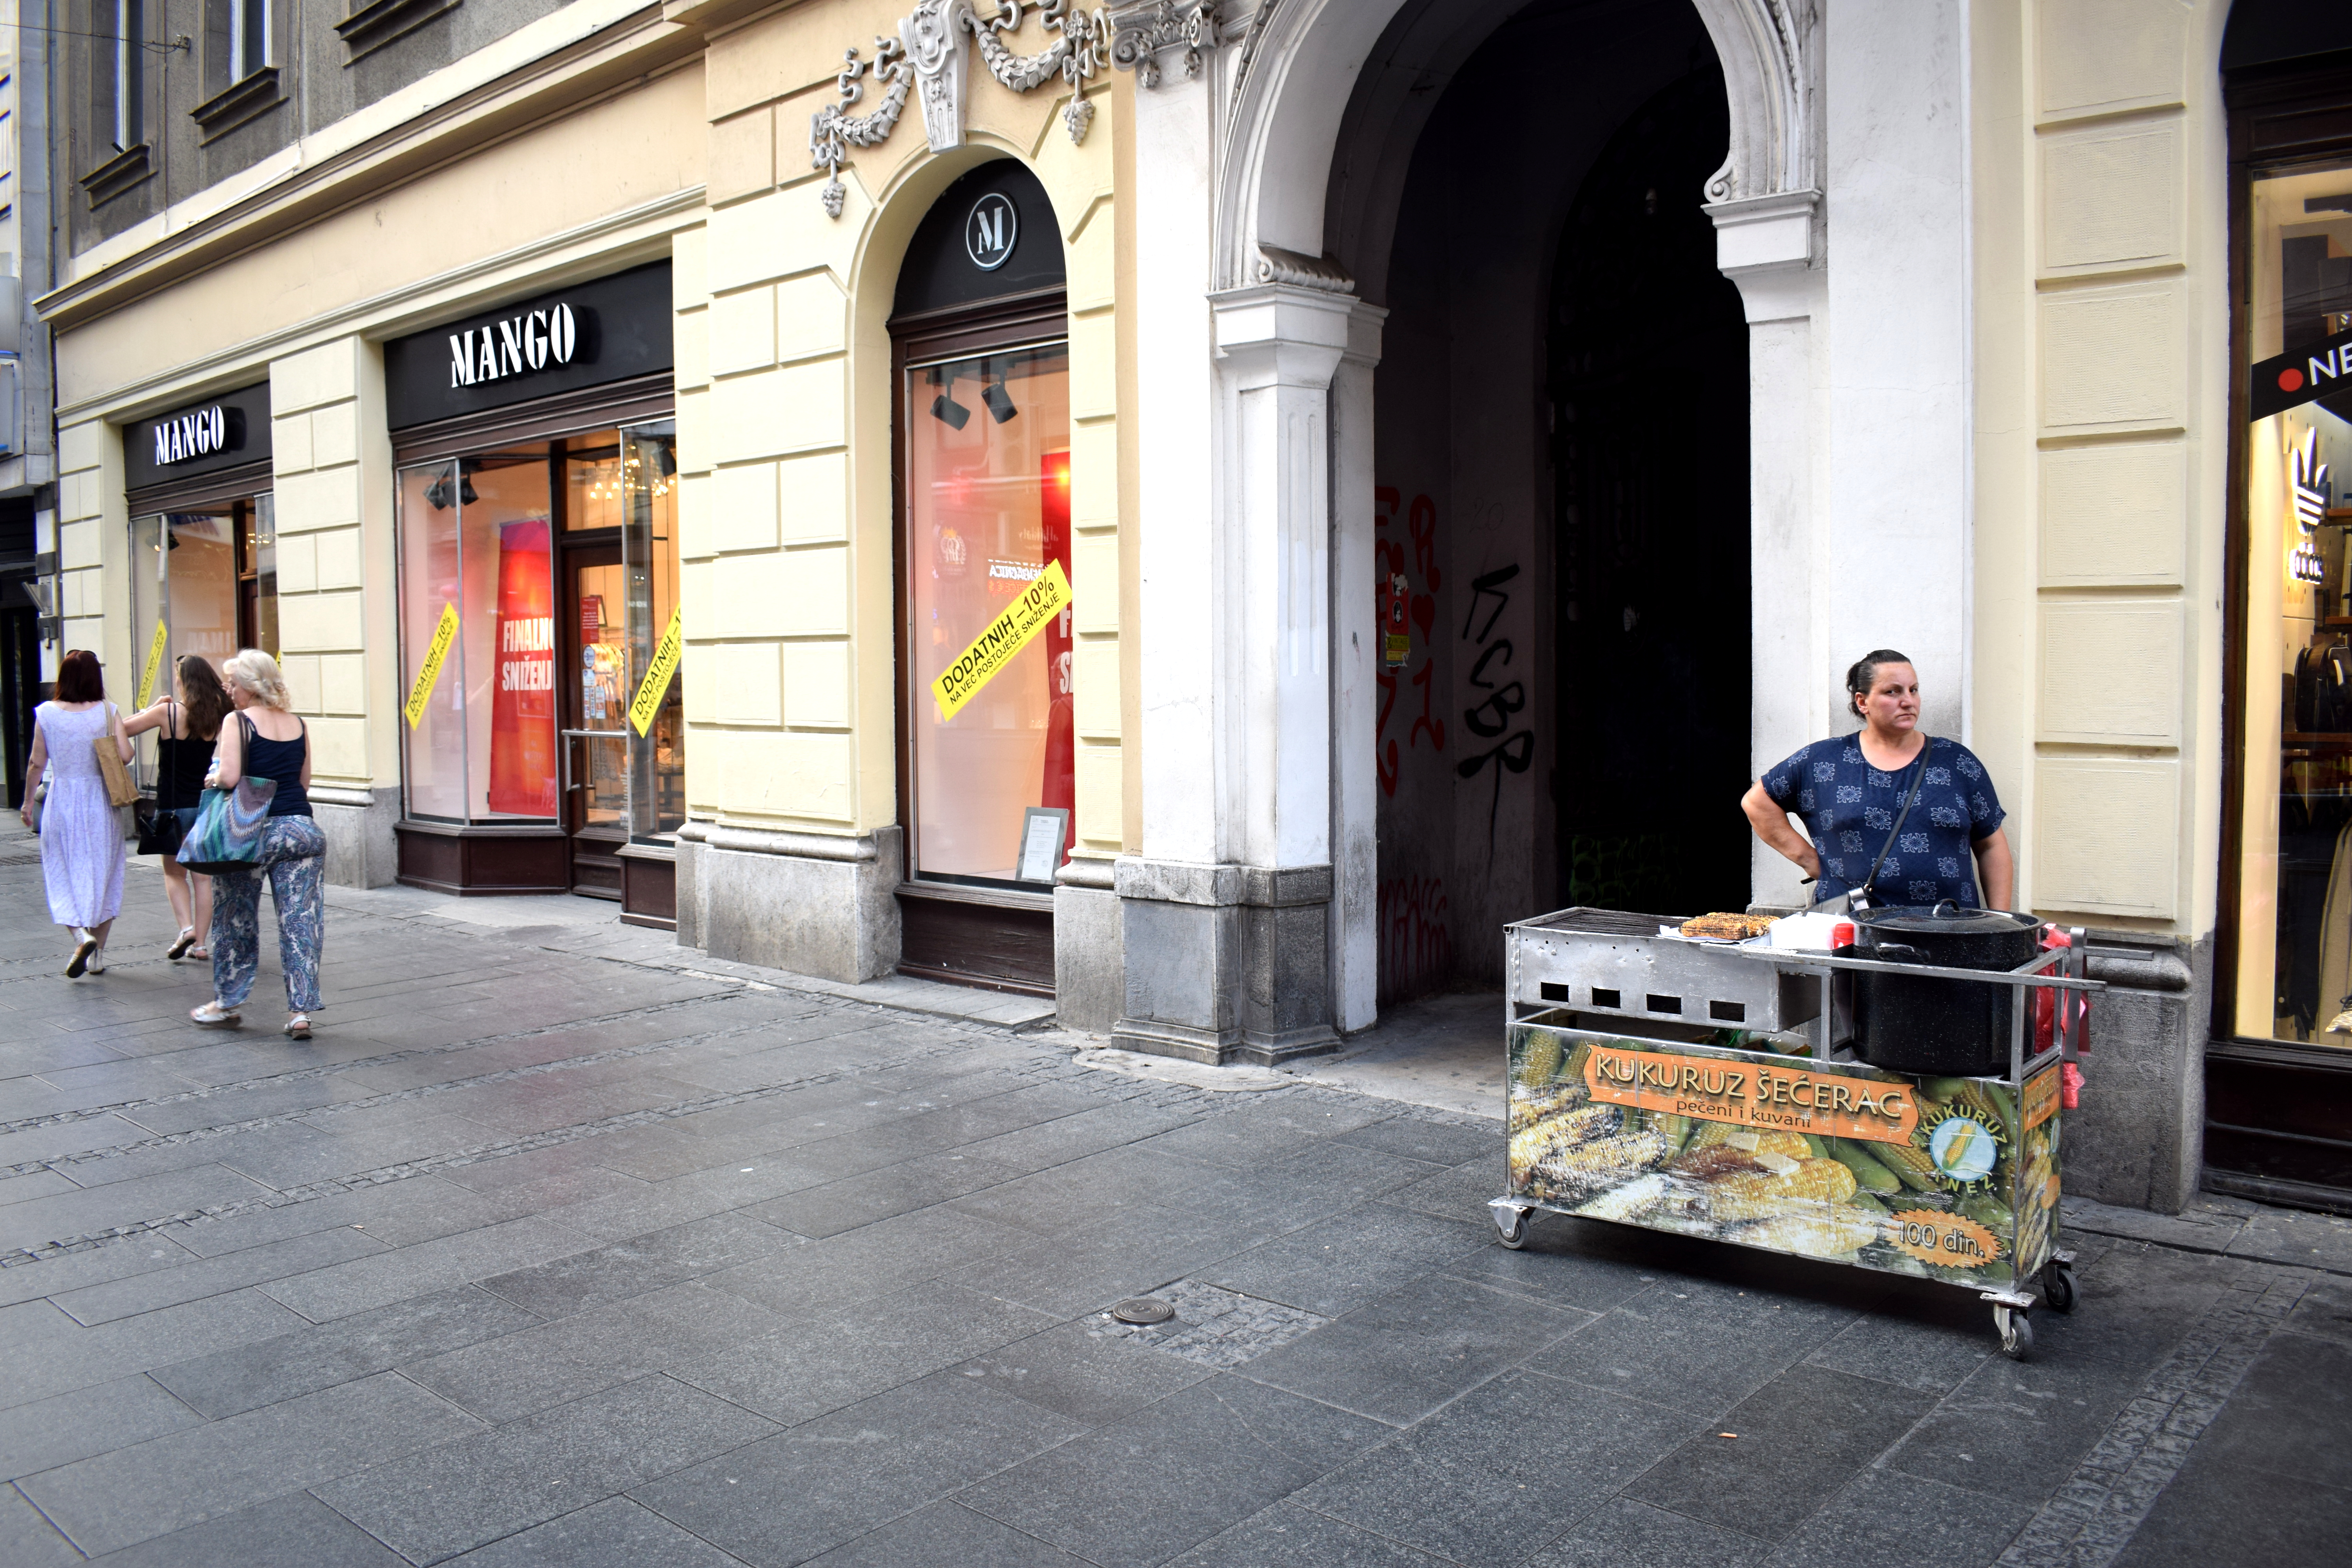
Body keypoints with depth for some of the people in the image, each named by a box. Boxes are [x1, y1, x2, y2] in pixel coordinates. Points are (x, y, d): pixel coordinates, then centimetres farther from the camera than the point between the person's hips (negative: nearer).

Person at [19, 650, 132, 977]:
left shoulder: (46, 714, -4)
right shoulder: (108, 711, -7)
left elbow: (37, 764, 1)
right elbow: (125, 755, -13)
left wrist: (28, 802, 13)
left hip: (62, 805, 0)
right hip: (101, 804, 0)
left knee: (63, 876, 9)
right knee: (104, 876, 11)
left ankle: (81, 934, -16)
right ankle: (97, 955, 15)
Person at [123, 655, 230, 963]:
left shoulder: (168, 713, -11)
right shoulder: (220, 715, -3)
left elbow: (123, 728, -2)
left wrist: (152, 708, 9)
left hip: (174, 805, -2)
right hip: (208, 805, 3)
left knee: (174, 873, 14)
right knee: (203, 876, 9)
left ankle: (186, 929, -6)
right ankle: (200, 943, 10)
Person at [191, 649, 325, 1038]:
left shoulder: (238, 722, -7)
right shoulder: (298, 725, 9)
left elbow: (229, 777, -15)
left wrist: (212, 780, 5)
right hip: (301, 827, 4)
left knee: (236, 920, 13)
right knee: (300, 922, 3)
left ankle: (227, 1002, 25)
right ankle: (301, 1011, 1)